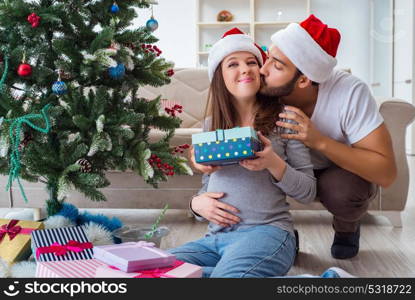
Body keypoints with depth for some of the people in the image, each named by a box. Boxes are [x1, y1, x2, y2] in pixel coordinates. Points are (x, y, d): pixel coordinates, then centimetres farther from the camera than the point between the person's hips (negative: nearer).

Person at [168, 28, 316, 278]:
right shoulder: (212, 125, 16)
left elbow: (308, 192, 2)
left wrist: (274, 164, -17)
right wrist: (197, 203, -1)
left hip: (266, 231, -5)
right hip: (215, 238, 6)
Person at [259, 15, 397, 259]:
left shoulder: (350, 93, -34)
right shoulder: (263, 94, -27)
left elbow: (387, 172, -34)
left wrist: (320, 141, -45)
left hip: (347, 168, -1)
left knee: (339, 189, -34)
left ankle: (347, 227, 2)